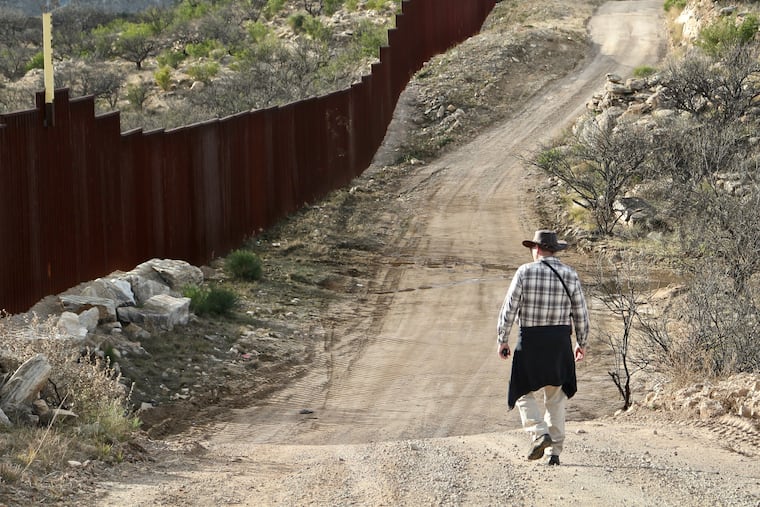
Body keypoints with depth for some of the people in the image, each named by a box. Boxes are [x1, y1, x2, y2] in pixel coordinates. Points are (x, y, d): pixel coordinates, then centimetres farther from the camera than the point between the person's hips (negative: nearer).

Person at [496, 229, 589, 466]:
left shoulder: (525, 272, -5)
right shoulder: (570, 275, 3)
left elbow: (509, 308, -7)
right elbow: (580, 313, 6)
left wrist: (502, 340, 0)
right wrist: (582, 343, 17)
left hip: (530, 340, -3)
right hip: (560, 340, 3)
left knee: (525, 394, 7)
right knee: (555, 399, 10)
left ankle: (540, 434, -16)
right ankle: (554, 451, 6)